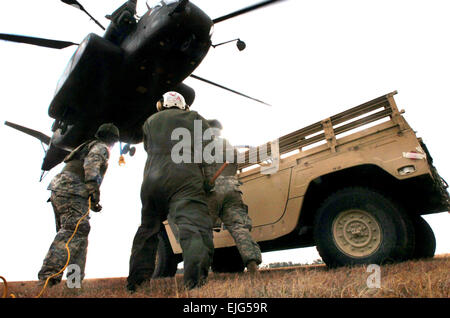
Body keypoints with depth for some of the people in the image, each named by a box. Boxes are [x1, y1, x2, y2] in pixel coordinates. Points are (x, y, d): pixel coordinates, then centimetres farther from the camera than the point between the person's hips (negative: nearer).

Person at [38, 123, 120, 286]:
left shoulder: (87, 146, 33)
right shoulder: (101, 147, 6)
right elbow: (91, 162, -17)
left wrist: (92, 203, 35)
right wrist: (93, 186, -29)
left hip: (58, 191, 10)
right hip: (71, 190, -10)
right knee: (76, 230, -19)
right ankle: (49, 276, -28)